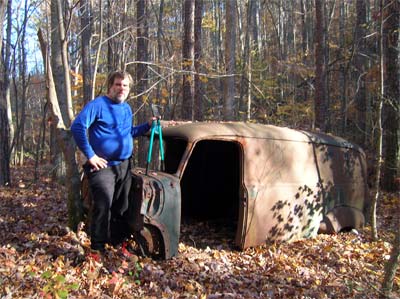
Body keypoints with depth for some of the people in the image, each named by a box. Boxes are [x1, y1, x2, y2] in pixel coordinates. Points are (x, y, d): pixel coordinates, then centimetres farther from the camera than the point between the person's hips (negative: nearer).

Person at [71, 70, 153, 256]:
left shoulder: (127, 108, 15)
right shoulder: (98, 105, -9)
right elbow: (77, 127, -17)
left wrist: (147, 125, 15)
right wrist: (90, 155, -18)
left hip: (124, 166, 8)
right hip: (103, 166, -7)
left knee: (122, 206, 12)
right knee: (104, 204, -15)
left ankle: (117, 242, 26)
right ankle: (97, 247, -4)